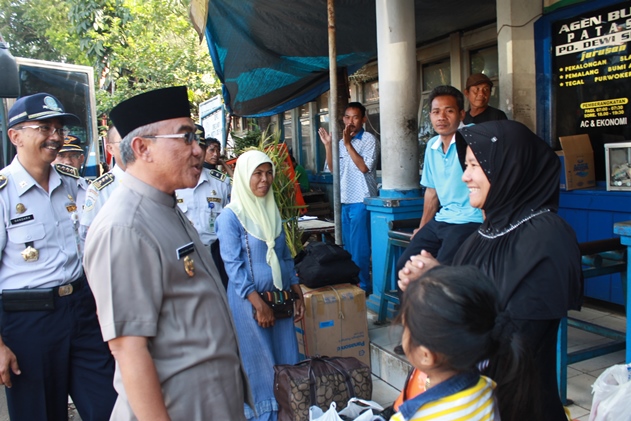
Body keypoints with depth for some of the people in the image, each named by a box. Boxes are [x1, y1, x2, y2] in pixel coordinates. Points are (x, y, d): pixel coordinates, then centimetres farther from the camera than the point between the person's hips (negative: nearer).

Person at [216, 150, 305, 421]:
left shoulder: (272, 211, 9)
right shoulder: (230, 216, -11)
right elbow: (233, 266, -15)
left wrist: (298, 295, 10)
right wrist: (259, 304, -17)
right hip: (250, 300, -6)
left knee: (287, 360, 13)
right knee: (258, 364, 6)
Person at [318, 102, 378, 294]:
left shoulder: (369, 140, -6)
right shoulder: (341, 142, 13)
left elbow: (364, 167, -17)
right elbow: (332, 168, 11)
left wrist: (347, 144, -18)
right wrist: (328, 145, -1)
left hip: (361, 201, -7)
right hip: (343, 200, 7)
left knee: (359, 246, -3)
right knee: (347, 245, 13)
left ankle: (363, 285, 8)